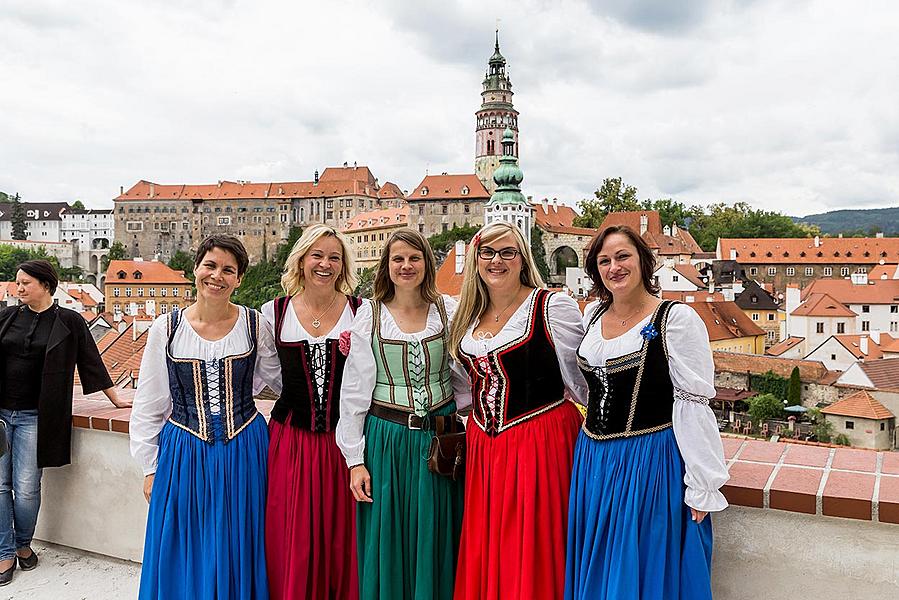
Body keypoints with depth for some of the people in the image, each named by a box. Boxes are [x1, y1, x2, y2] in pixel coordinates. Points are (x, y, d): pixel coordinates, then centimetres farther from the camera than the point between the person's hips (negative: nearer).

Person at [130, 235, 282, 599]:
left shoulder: (254, 325, -4)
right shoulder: (166, 329, -3)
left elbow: (281, 381, 10)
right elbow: (147, 406, 4)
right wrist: (150, 469, 5)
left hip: (244, 451, 0)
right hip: (184, 455, 0)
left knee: (237, 554, 11)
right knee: (186, 555, 12)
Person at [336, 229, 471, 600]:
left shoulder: (448, 311, 1)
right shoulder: (370, 315, -2)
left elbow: (466, 375, 6)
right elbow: (354, 391, -2)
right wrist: (354, 459, -5)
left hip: (438, 441, 1)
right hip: (386, 441, -1)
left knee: (434, 543, 10)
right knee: (387, 544, 8)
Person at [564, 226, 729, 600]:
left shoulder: (676, 319, -12)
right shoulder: (593, 315, 6)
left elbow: (694, 405, -14)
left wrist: (702, 487, -14)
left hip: (651, 463, -6)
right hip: (593, 461, 6)